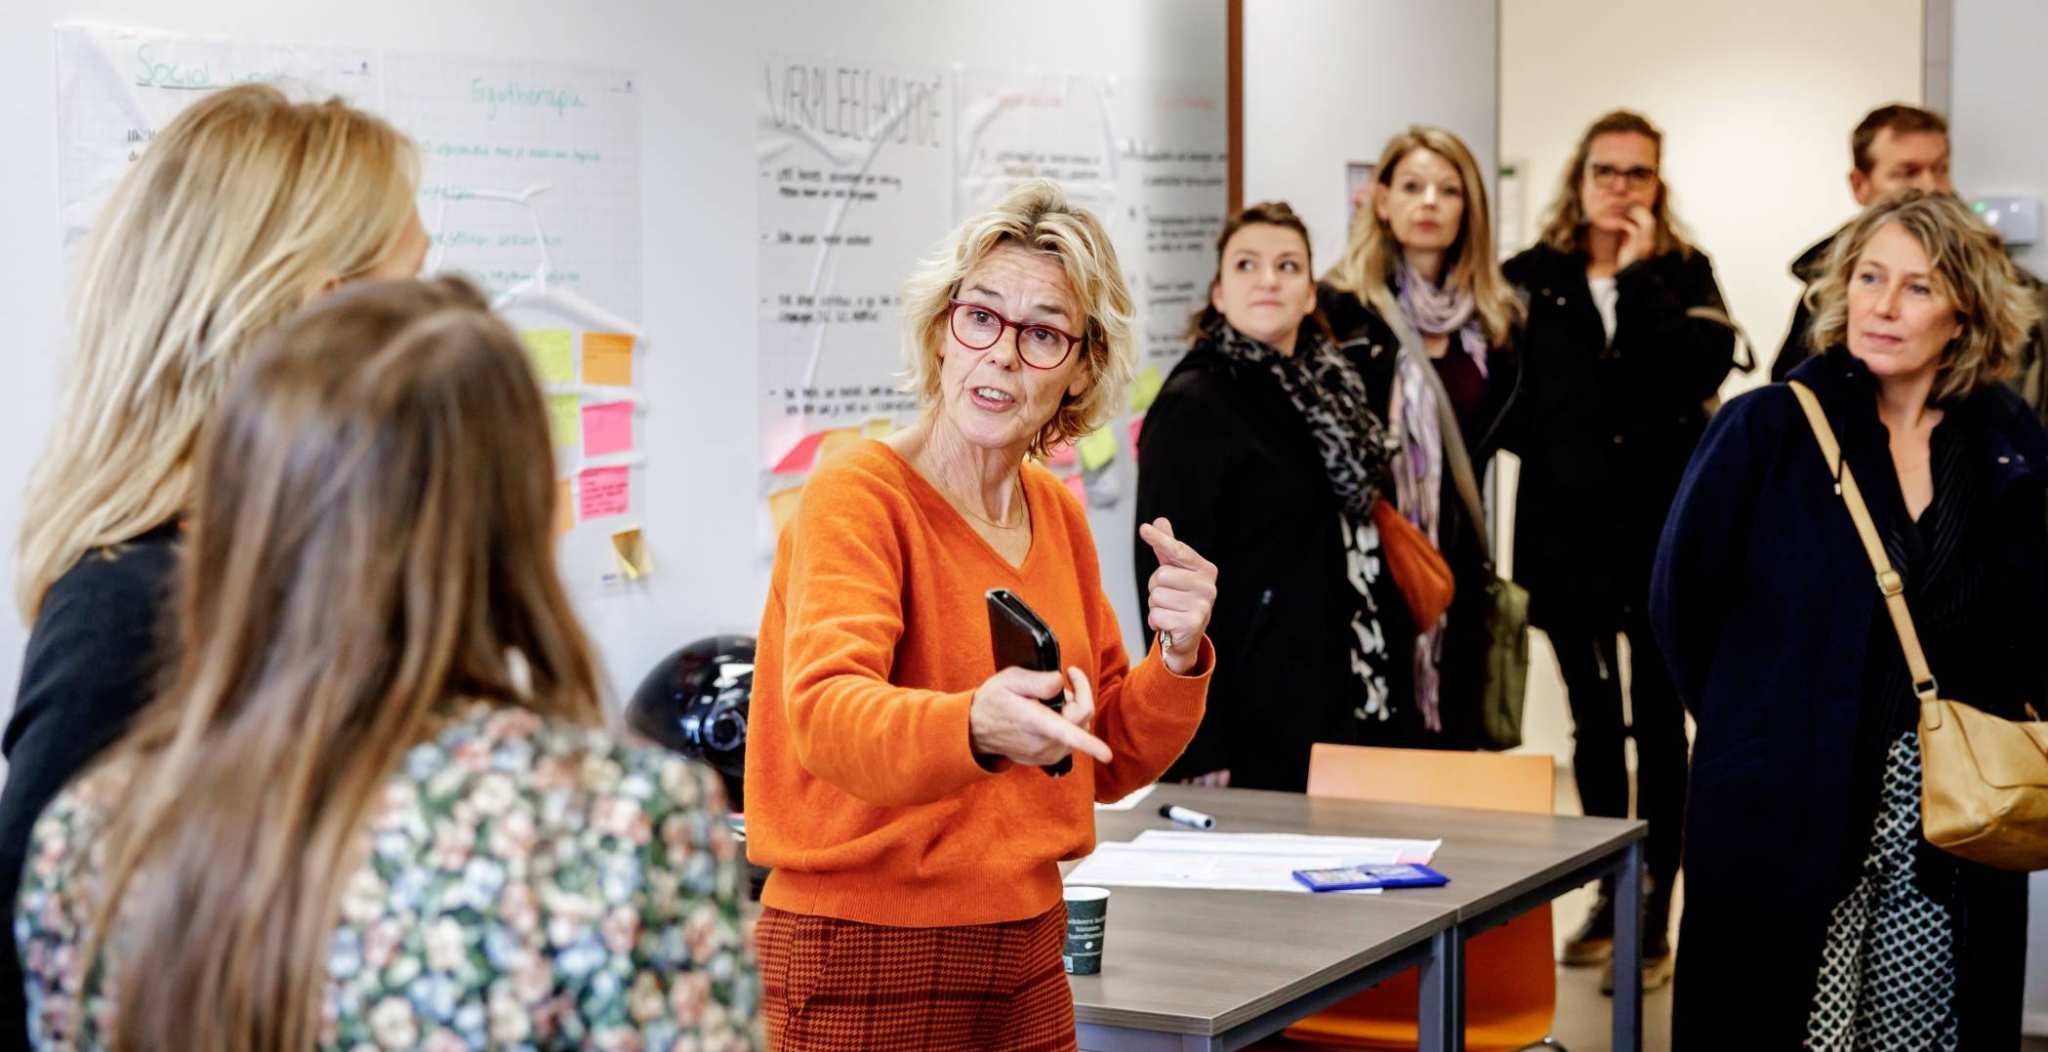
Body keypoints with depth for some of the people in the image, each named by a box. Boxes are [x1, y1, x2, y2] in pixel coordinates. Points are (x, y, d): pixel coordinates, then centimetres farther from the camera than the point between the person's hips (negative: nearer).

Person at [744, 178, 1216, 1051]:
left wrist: (1178, 658, -7)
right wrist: (976, 729, -49)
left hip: (1026, 961, 7)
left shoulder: (1057, 513, 8)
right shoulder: (856, 497, -13)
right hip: (864, 966, -6)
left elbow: (1109, 765, 11)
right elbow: (824, 712, -30)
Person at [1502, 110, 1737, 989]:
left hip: (1663, 527, -2)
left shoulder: (1683, 275, 3)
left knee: (1657, 720, 0)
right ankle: (1610, 899, 26)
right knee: (1592, 721, 13)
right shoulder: (1532, 277, 4)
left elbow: (1703, 368, -15)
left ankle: (1655, 917, 5)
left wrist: (1642, 277, -14)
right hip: (1567, 529, 2)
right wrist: (1554, 443, -11)